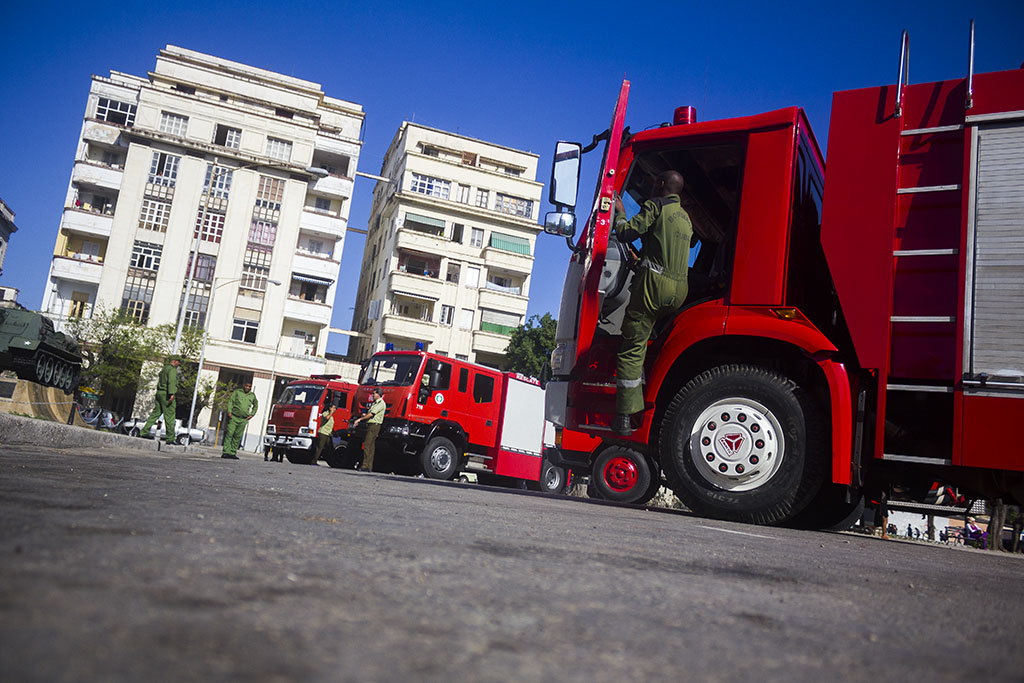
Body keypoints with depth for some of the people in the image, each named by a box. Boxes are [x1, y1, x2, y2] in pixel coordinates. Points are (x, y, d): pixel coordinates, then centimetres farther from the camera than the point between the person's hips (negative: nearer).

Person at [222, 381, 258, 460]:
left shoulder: (252, 395, 15)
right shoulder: (237, 392, 6)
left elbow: (256, 405, 28)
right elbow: (230, 401, 1)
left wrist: (252, 414, 16)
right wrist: (229, 412, -12)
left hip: (243, 420, 3)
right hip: (234, 417, -3)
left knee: (238, 437, 2)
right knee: (229, 434, -8)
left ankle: (233, 453, 5)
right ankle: (226, 452, -9)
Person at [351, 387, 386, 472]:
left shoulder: (381, 404, -10)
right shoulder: (374, 403, 21)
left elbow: (371, 414, -17)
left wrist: (360, 419, -14)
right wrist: (365, 415, 3)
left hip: (374, 425, -10)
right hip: (370, 425, 10)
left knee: (367, 445, -14)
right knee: (371, 446, 8)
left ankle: (365, 466, -15)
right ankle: (369, 466, 8)